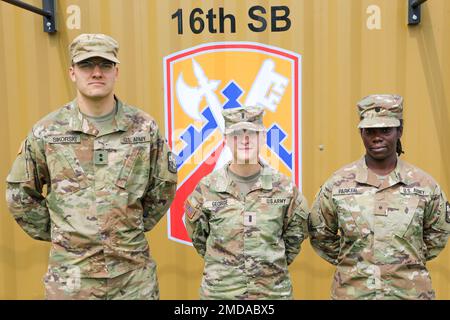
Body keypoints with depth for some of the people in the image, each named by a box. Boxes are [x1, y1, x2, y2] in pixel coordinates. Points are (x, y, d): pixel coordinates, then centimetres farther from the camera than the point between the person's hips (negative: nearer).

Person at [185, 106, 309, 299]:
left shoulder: (284, 187, -5)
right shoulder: (207, 188, -7)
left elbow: (295, 236, 7)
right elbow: (198, 237, 5)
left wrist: (273, 266, 6)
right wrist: (224, 264, 6)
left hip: (273, 291, 1)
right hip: (219, 292, 0)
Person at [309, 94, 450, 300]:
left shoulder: (424, 185, -3)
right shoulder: (337, 184, -6)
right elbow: (320, 235, 4)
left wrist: (411, 262, 7)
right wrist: (350, 262, 3)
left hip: (410, 292, 1)